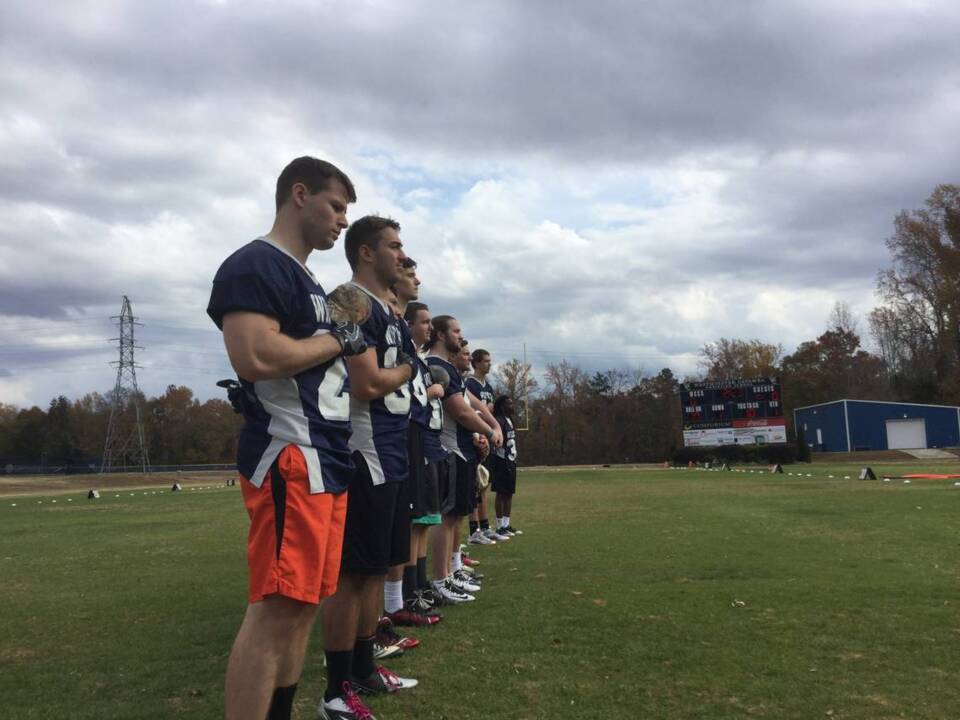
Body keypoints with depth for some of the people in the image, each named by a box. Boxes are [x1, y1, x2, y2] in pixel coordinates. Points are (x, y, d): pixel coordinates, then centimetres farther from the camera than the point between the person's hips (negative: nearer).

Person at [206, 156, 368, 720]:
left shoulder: (309, 281, 23)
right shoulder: (256, 265, -9)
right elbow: (256, 357, -24)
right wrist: (338, 340, -11)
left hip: (327, 460, 10)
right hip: (290, 458, -10)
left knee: (305, 604, 13)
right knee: (277, 609, -9)